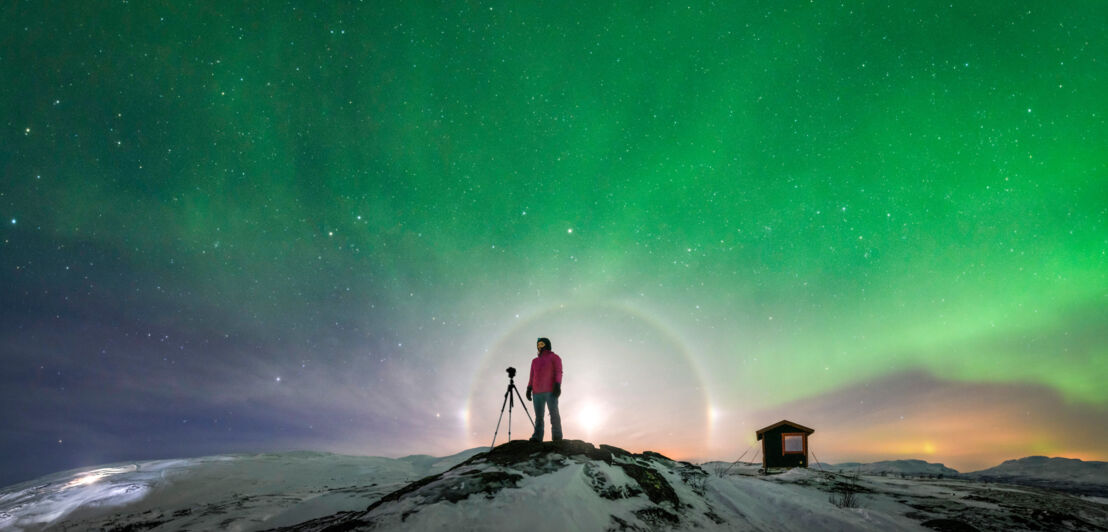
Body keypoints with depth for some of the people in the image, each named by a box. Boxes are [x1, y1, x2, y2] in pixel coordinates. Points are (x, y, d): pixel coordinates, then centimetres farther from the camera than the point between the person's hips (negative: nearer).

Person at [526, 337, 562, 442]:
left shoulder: (554, 357, 6)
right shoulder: (535, 361, 23)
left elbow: (558, 372, -5)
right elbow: (532, 376, 17)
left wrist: (558, 386, -18)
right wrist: (529, 389, 5)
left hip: (550, 390, -5)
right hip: (537, 392, 5)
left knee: (554, 413, -13)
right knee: (538, 415, -4)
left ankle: (557, 437, -14)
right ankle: (537, 438, -10)